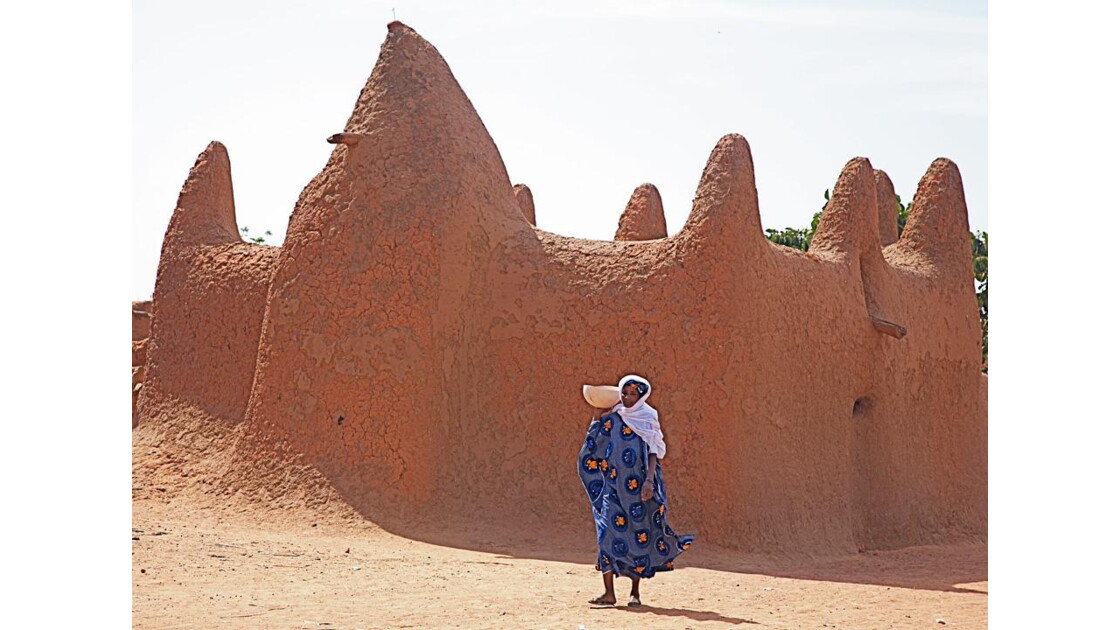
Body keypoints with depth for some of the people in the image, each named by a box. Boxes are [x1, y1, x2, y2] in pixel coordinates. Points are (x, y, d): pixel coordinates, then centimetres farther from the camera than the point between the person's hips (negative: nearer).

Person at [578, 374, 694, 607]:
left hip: (638, 487, -1)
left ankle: (635, 592, 13)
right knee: (610, 532, -9)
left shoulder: (648, 419, 3)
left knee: (639, 535, 2)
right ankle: (608, 592, -8)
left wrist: (649, 481, -16)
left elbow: (653, 453, -3)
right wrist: (597, 417, -4)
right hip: (613, 486, 1)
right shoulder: (611, 419, 8)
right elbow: (592, 447, 1)